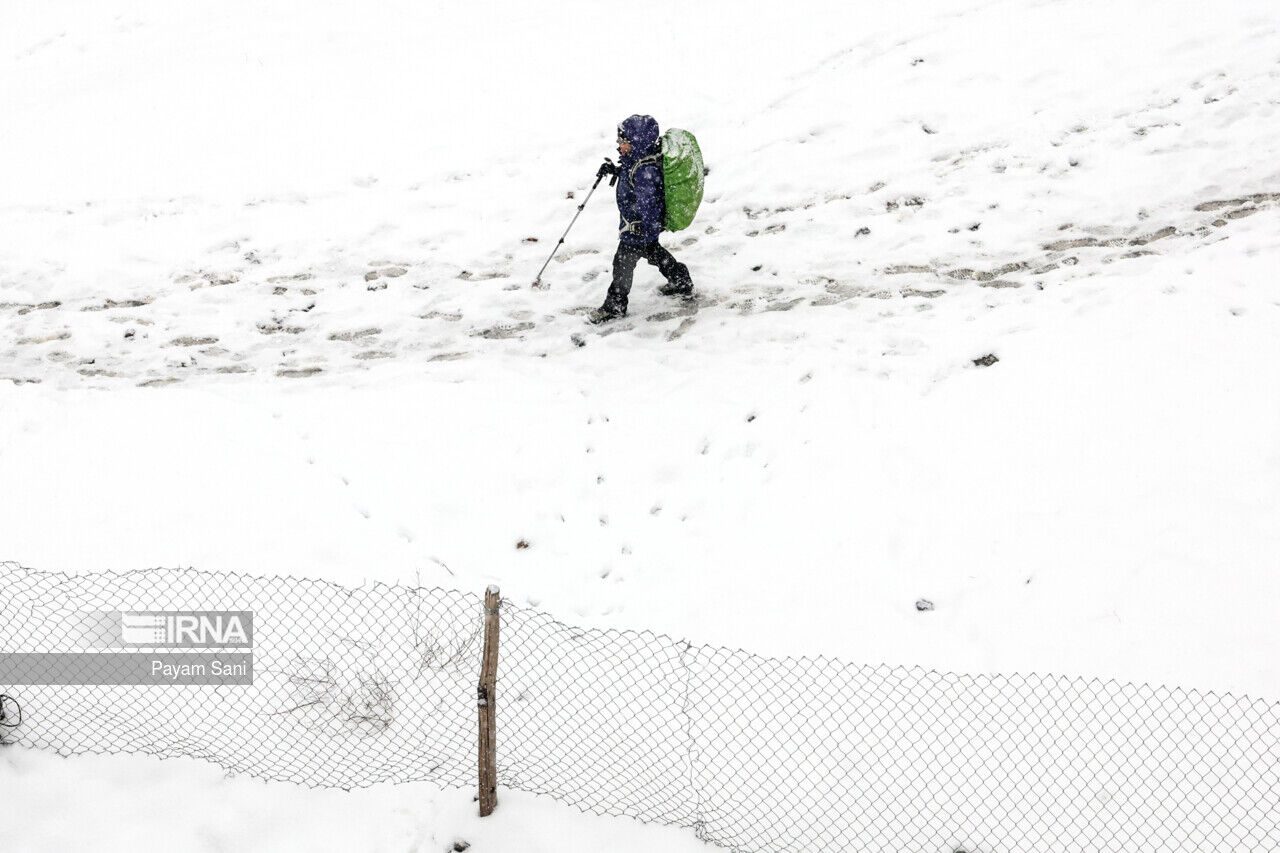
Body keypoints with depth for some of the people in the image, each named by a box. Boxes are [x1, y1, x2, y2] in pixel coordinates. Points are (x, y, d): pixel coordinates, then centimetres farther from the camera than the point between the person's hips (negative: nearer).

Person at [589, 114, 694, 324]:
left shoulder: (646, 171, -34)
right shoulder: (640, 156, -4)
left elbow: (649, 205, -30)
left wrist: (650, 234, -25)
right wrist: (614, 170, 7)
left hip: (639, 226, -10)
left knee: (624, 261, 4)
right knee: (653, 251, 28)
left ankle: (615, 305, 20)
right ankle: (681, 282, 44)